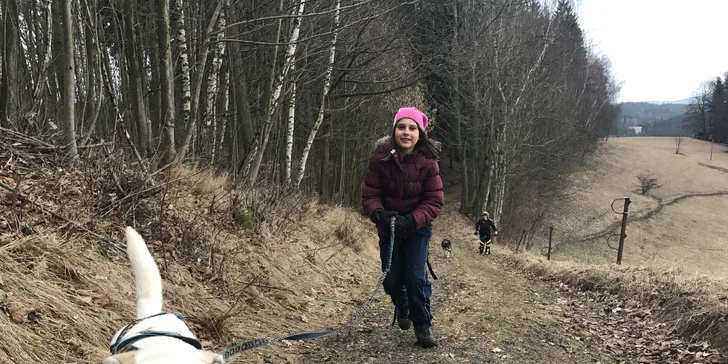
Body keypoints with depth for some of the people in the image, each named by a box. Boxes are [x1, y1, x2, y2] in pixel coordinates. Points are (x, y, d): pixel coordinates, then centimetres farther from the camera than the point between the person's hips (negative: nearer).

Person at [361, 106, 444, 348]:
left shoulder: (428, 163, -17)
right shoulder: (380, 158, -16)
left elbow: (434, 201, -16)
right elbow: (370, 195, -12)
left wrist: (411, 220, -31)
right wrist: (378, 214, -33)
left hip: (418, 229, -1)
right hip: (388, 228, 2)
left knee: (416, 276, -10)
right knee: (391, 279, 8)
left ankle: (423, 326, 11)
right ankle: (402, 306, 43)